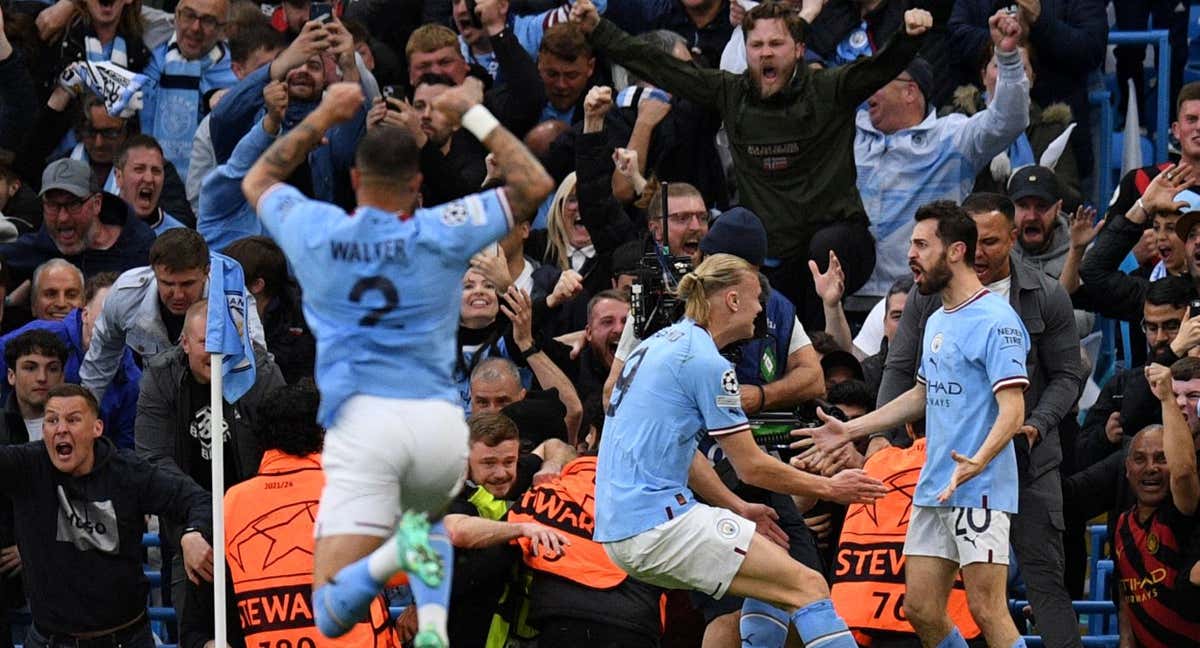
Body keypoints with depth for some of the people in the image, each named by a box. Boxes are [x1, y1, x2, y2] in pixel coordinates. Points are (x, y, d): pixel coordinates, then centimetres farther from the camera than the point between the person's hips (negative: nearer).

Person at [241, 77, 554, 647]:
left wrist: (322, 118, 33)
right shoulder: (439, 235, 2)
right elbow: (534, 186, 13)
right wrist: (474, 115, 18)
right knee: (424, 521, 36)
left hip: (361, 423, -1)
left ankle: (394, 555, -36)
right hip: (440, 422, 1)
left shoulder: (315, 232, 5)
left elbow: (258, 181, 28)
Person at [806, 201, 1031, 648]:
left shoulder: (996, 321, -12)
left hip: (980, 491, -9)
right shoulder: (937, 322, 16)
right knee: (920, 611, 6)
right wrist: (851, 430, 27)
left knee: (987, 612, -12)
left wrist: (976, 463, -35)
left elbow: (1012, 409, -20)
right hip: (932, 491, 9)